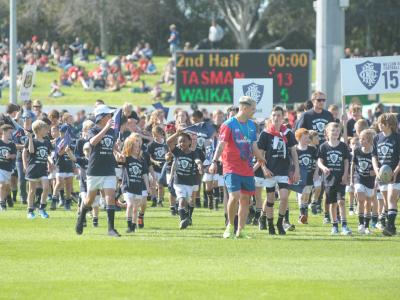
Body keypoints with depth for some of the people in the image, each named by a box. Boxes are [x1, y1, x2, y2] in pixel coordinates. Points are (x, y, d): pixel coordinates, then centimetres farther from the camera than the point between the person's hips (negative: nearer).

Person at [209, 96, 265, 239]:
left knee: (245, 199, 7)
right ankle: (230, 226, 0)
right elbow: (221, 144, -14)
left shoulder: (251, 125, 13)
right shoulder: (228, 124, -7)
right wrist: (214, 162, -25)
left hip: (247, 168, 7)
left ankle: (240, 230, 15)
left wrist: (262, 160, 10)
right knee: (235, 196, -19)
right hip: (232, 168, -7)